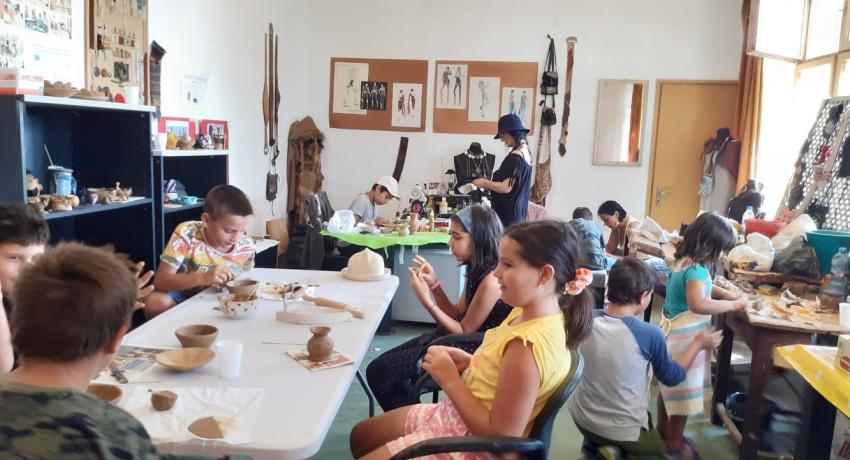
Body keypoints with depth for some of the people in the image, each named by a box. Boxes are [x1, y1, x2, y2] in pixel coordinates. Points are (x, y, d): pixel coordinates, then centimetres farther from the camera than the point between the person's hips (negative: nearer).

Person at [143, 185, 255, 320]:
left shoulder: (246, 247, -12)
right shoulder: (186, 234, -22)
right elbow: (160, 281, -26)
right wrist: (202, 278, -41)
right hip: (183, 295, -1)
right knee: (156, 302, -34)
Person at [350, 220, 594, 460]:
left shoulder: (527, 346, -33)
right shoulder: (526, 312, -4)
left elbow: (501, 434, -29)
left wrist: (450, 379, -23)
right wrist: (469, 362, -6)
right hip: (457, 415, 9)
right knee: (360, 435, 21)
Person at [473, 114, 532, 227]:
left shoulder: (515, 157, -17)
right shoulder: (526, 153, 10)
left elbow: (506, 188, -19)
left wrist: (485, 183, -6)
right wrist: (490, 183, 15)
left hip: (508, 212, -9)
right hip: (519, 210, 9)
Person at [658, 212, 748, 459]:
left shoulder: (683, 260, 3)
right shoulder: (696, 269, -26)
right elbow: (698, 305, -42)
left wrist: (723, 293, 10)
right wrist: (732, 305, -29)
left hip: (673, 330, 9)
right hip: (685, 336, -9)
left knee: (671, 384, 22)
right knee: (684, 389, 7)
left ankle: (663, 430, 38)